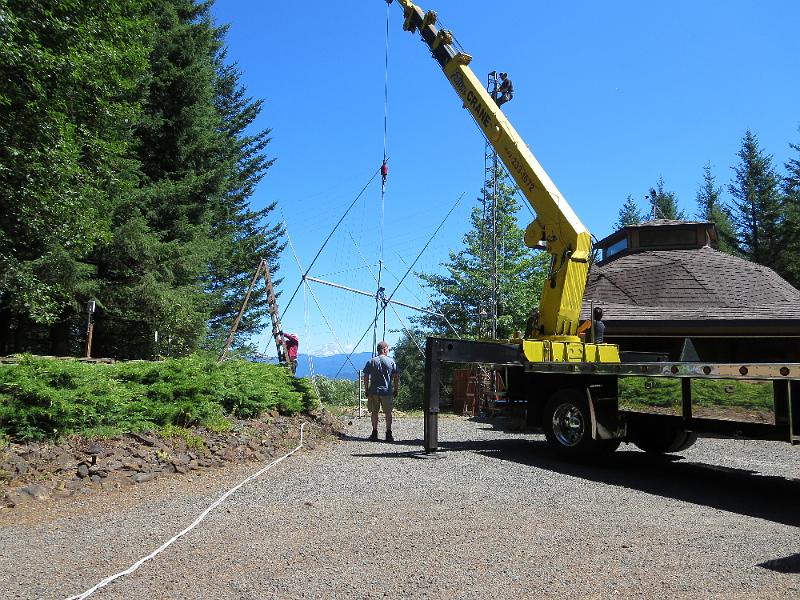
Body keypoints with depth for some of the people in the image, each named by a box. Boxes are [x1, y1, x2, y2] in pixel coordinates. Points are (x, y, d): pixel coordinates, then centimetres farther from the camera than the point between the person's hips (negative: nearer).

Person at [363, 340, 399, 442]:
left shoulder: (371, 362, 1)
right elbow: (396, 377, -1)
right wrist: (395, 390, 8)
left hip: (373, 391, 1)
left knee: (374, 412, 10)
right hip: (387, 391, -1)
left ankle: (374, 434, 10)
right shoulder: (391, 361, -1)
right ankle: (389, 434, 8)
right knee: (388, 413, 8)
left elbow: (366, 377, 0)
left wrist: (366, 390, 8)